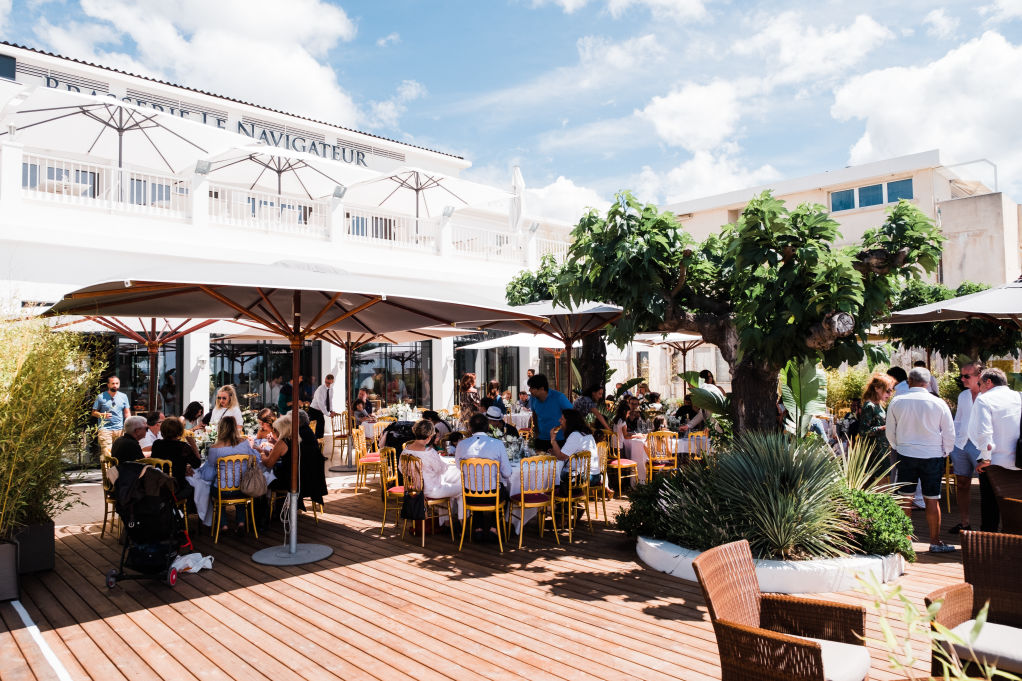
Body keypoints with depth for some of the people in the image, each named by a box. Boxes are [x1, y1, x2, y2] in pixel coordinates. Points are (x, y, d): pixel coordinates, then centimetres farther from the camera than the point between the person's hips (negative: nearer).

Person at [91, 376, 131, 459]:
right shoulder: (101, 397, 3)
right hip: (105, 429, -3)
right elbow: (94, 413, 6)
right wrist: (103, 415, -14)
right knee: (106, 454, -14)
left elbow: (127, 413, 12)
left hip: (120, 430, 3)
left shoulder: (123, 396, 11)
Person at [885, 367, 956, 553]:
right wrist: (944, 453, 16)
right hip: (933, 456, -1)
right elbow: (950, 434, 1)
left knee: (905, 498, 10)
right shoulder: (939, 403, -6)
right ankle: (935, 542, 14)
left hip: (905, 454, 1)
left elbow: (890, 432, 6)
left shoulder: (896, 402, -4)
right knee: (932, 500, 6)